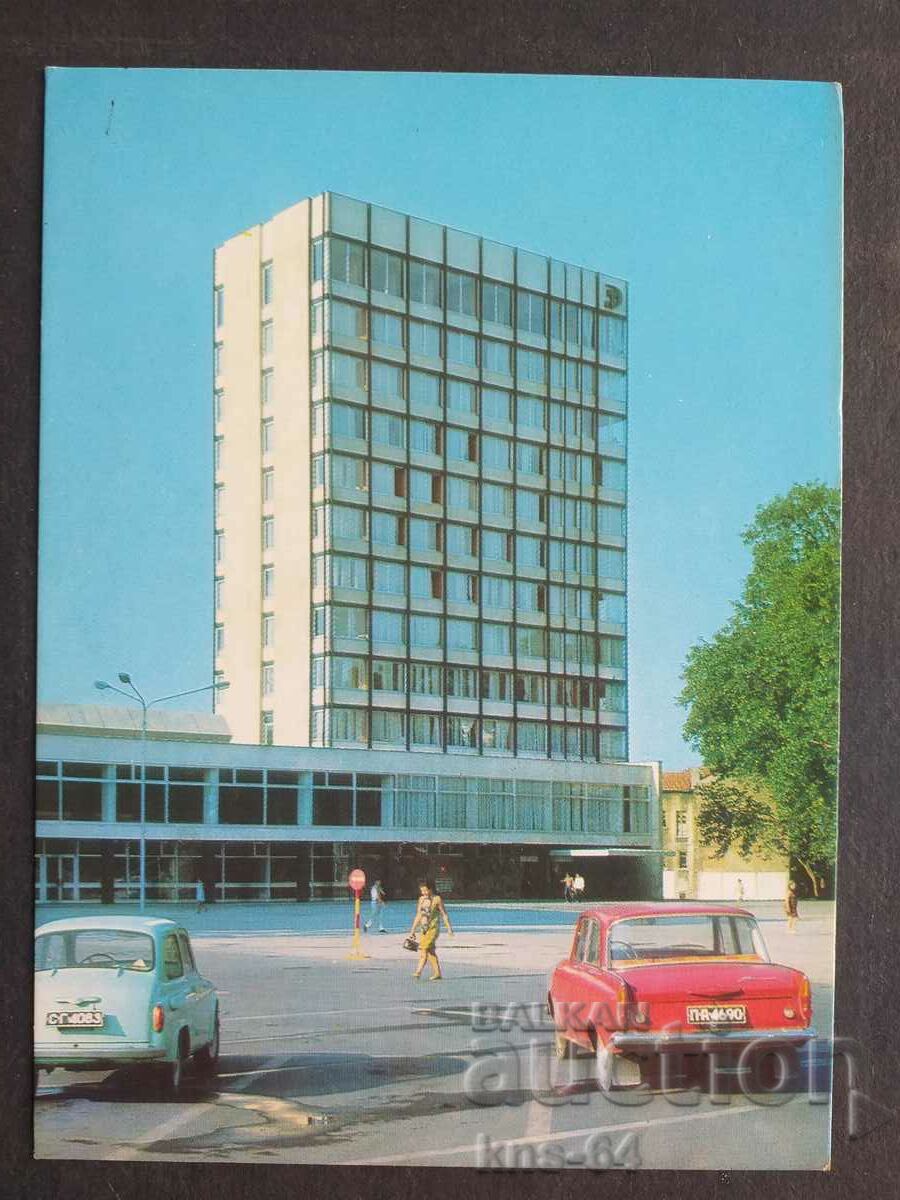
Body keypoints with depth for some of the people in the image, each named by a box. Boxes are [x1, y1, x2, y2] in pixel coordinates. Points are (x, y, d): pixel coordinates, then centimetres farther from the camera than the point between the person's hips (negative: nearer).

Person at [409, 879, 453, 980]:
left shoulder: (437, 899, -4)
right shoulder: (421, 899, 10)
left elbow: (444, 914, -1)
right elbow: (418, 915, 17)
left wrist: (449, 928, -3)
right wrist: (413, 930, 16)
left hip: (433, 927, -6)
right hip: (423, 927, 6)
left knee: (425, 948, -17)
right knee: (430, 950, 6)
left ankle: (419, 971, -22)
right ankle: (437, 973, 12)